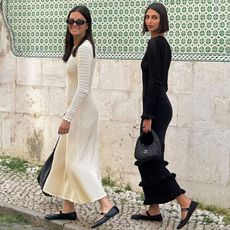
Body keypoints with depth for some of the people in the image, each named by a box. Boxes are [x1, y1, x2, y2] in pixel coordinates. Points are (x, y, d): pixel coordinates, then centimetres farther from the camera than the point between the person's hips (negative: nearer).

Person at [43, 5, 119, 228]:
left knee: (75, 162, -9)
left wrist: (67, 117, -23)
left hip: (81, 112, -10)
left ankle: (107, 205, -10)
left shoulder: (84, 49, -16)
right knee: (65, 159, 13)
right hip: (76, 111, 10)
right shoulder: (75, 47, 14)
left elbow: (82, 88, -22)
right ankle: (68, 208, 21)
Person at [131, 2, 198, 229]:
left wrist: (148, 115, -20)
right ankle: (153, 210, 18)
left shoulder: (155, 43, -14)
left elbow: (154, 82, -20)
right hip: (160, 106, 10)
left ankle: (184, 201, -7)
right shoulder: (163, 43, 15)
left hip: (156, 108, -10)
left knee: (149, 158, -6)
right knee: (149, 157, 12)